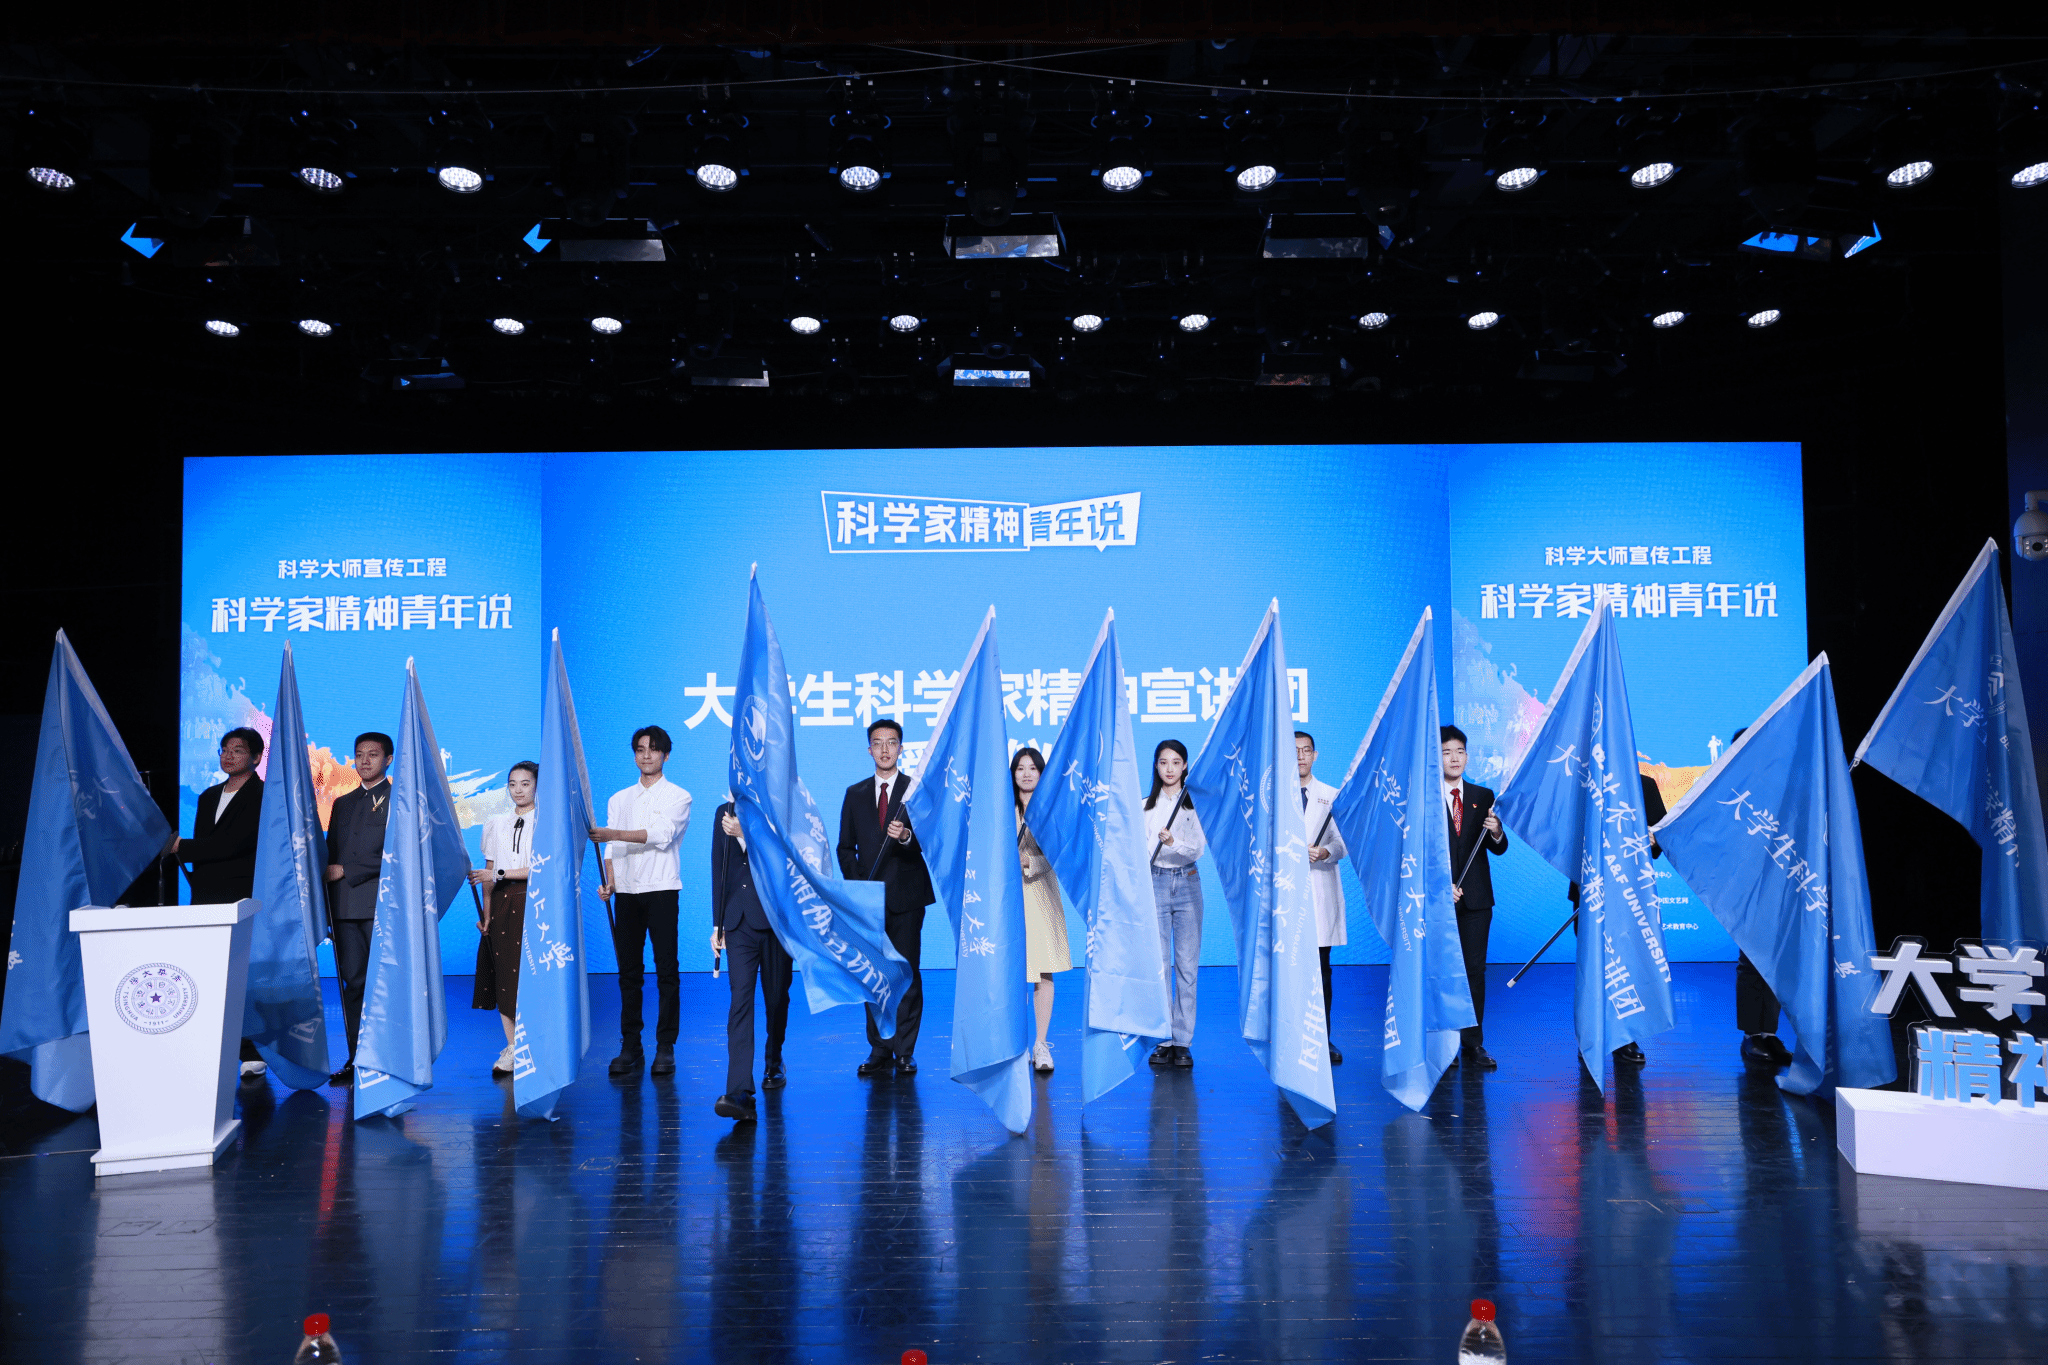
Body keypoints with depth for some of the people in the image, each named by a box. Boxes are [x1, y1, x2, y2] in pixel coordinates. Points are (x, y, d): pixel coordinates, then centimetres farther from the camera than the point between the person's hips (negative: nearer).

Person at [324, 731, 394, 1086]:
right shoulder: (342, 803, 20)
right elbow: (330, 855, 18)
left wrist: (345, 871, -9)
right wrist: (325, 906, 9)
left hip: (381, 906, -5)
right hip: (344, 907, 5)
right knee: (353, 983, 5)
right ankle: (357, 1059, 9)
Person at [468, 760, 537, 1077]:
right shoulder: (496, 824, 14)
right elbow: (490, 872, 12)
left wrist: (500, 874, -13)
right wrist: (486, 913, 5)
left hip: (534, 904, -4)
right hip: (502, 905, 4)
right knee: (504, 974, 2)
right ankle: (512, 1049, 10)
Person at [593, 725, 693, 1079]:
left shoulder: (678, 797, 2)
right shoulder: (619, 799, 16)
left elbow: (661, 835, -14)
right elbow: (612, 847, 10)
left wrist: (614, 833, -23)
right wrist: (608, 879, -8)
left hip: (662, 891, -4)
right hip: (627, 892, 4)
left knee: (666, 970, -3)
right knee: (628, 971, 5)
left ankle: (665, 1047, 2)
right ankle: (630, 1046, 11)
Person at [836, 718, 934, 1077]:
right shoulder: (855, 793, 12)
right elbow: (845, 847, 13)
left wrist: (907, 837, -24)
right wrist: (856, 884, 0)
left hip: (906, 897, -2)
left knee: (907, 974, -1)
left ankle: (905, 1051, 6)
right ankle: (880, 1050, 12)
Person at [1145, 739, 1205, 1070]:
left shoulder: (1196, 804, 4)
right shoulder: (1145, 806, 9)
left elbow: (1196, 850, -6)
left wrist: (1174, 842, -24)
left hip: (1187, 884, -1)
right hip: (1155, 884, 1)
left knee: (1187, 965, -2)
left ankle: (1183, 1042, 5)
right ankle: (1163, 1040, 6)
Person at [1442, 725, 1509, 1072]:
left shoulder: (1483, 796, 10)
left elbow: (1498, 850, 6)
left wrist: (1496, 832, -16)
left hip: (1476, 898, 3)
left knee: (1475, 970, 3)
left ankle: (1474, 1044, 9)